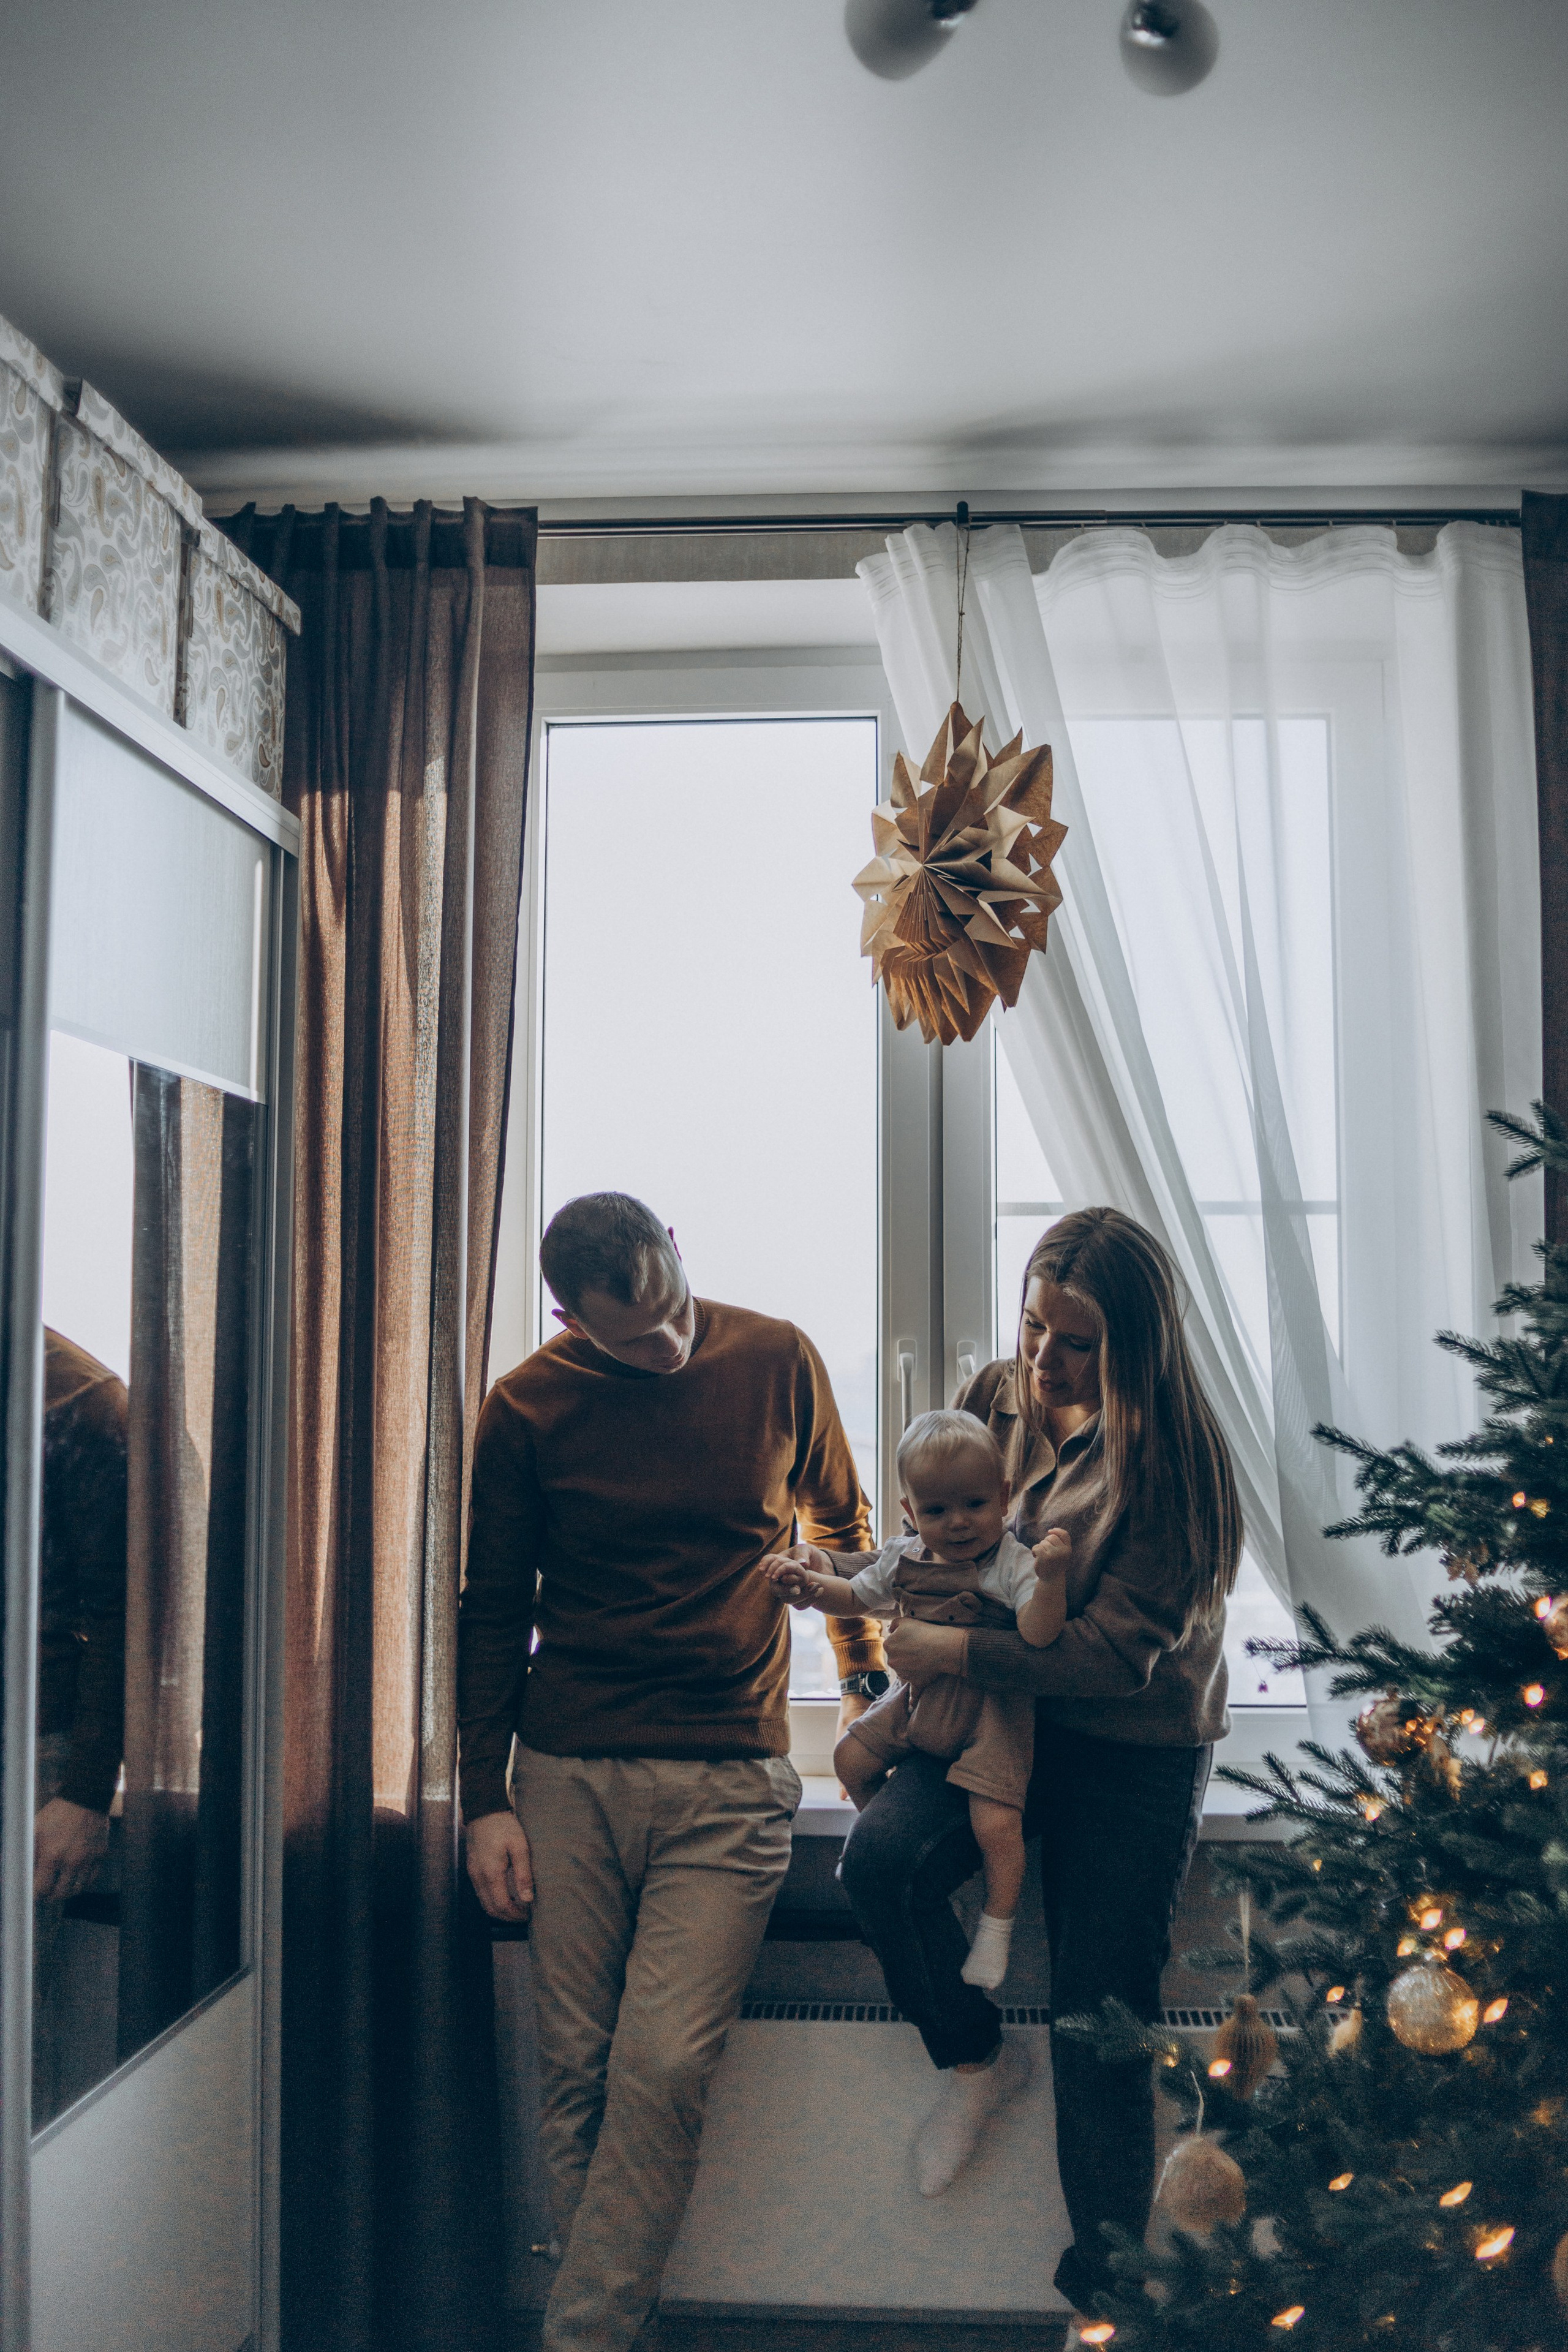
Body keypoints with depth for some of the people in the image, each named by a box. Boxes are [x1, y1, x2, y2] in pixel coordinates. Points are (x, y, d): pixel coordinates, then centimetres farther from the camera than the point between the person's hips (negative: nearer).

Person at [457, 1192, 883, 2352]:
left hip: (730, 1779, -1)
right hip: (569, 1776, 1)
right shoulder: (526, 1409, 0)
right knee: (576, 2073, 3)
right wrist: (486, 1800, 5)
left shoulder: (777, 1360, 0)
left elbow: (840, 1525, 16)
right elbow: (494, 1611, 8)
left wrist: (868, 1680, 20)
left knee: (662, 2066, -9)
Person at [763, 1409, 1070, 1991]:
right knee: (852, 1758, 10)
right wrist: (806, 1582, 0)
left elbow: (1038, 1633, -30)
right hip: (919, 1697, 6)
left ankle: (997, 1926, 11)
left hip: (991, 1709, -6)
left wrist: (1051, 1577, -46)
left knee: (996, 1823, -14)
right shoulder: (904, 1557, 2)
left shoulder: (1013, 1563, -16)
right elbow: (854, 1596, 17)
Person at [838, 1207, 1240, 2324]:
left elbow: (1120, 1650, -20)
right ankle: (976, 2057, 5)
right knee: (881, 1854, -23)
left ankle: (1102, 2282, 17)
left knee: (1101, 2019, -1)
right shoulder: (997, 1395, -1)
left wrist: (953, 1651, -22)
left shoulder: (1170, 1457, -16)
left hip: (1134, 1749, -4)